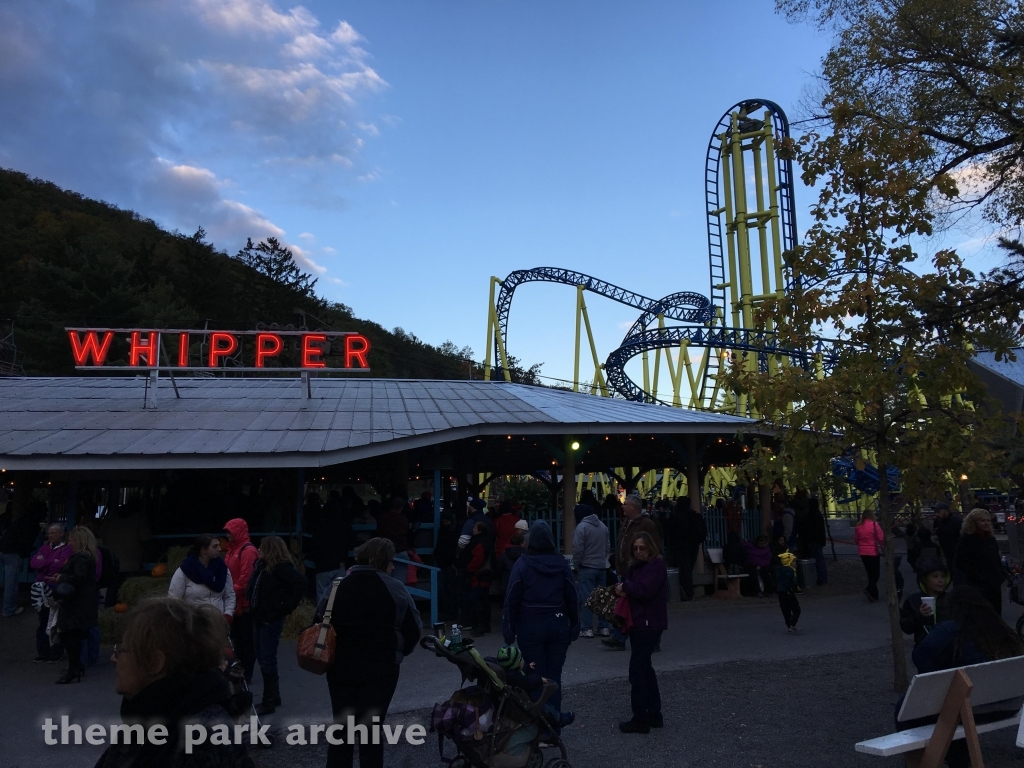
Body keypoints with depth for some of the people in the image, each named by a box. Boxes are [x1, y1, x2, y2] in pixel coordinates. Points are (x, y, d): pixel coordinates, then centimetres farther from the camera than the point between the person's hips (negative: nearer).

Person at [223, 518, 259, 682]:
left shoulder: (248, 550, -14)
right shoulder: (232, 550, 15)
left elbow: (246, 578, -20)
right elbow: (229, 575, 18)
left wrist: (234, 593, -17)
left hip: (244, 604, -9)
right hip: (235, 603, 9)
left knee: (246, 639, 0)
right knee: (236, 638, 16)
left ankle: (246, 674, 8)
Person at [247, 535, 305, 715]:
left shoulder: (281, 567, -16)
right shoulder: (262, 565, 8)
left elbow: (301, 582, -26)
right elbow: (253, 589, 20)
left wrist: (287, 606, -20)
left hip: (271, 619, -9)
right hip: (259, 617, 9)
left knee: (267, 660, -2)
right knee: (262, 658, 15)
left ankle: (269, 702, 8)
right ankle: (274, 697, 27)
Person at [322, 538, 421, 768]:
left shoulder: (338, 585, 2)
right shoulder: (395, 589, -8)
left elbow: (320, 621, 7)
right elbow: (413, 629, -5)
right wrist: (397, 654, 10)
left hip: (341, 665, 3)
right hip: (380, 668, -3)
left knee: (341, 728, 15)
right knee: (371, 729, 7)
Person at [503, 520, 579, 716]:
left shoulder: (522, 564, -8)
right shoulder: (561, 564, -1)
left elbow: (512, 599, -8)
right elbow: (572, 598, 2)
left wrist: (509, 630, -1)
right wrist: (574, 627, 10)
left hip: (530, 627, -2)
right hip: (558, 626, 2)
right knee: (554, 677, 9)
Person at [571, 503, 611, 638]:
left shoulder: (581, 527, -14)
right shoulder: (602, 526, 9)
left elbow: (577, 550, -17)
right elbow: (607, 547, 13)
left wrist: (576, 566, -4)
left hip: (586, 568, -7)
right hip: (601, 567, 7)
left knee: (586, 598, -1)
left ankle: (587, 629, -1)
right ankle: (604, 627, 15)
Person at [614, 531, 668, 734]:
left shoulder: (656, 565, -13)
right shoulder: (636, 566, 14)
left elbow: (644, 591, -24)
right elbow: (632, 589, 16)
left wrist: (624, 586, -10)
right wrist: (624, 590, -7)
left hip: (649, 624, -9)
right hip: (638, 623, 9)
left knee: (638, 669, -7)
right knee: (644, 668, 16)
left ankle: (640, 719, 0)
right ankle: (654, 715, 26)